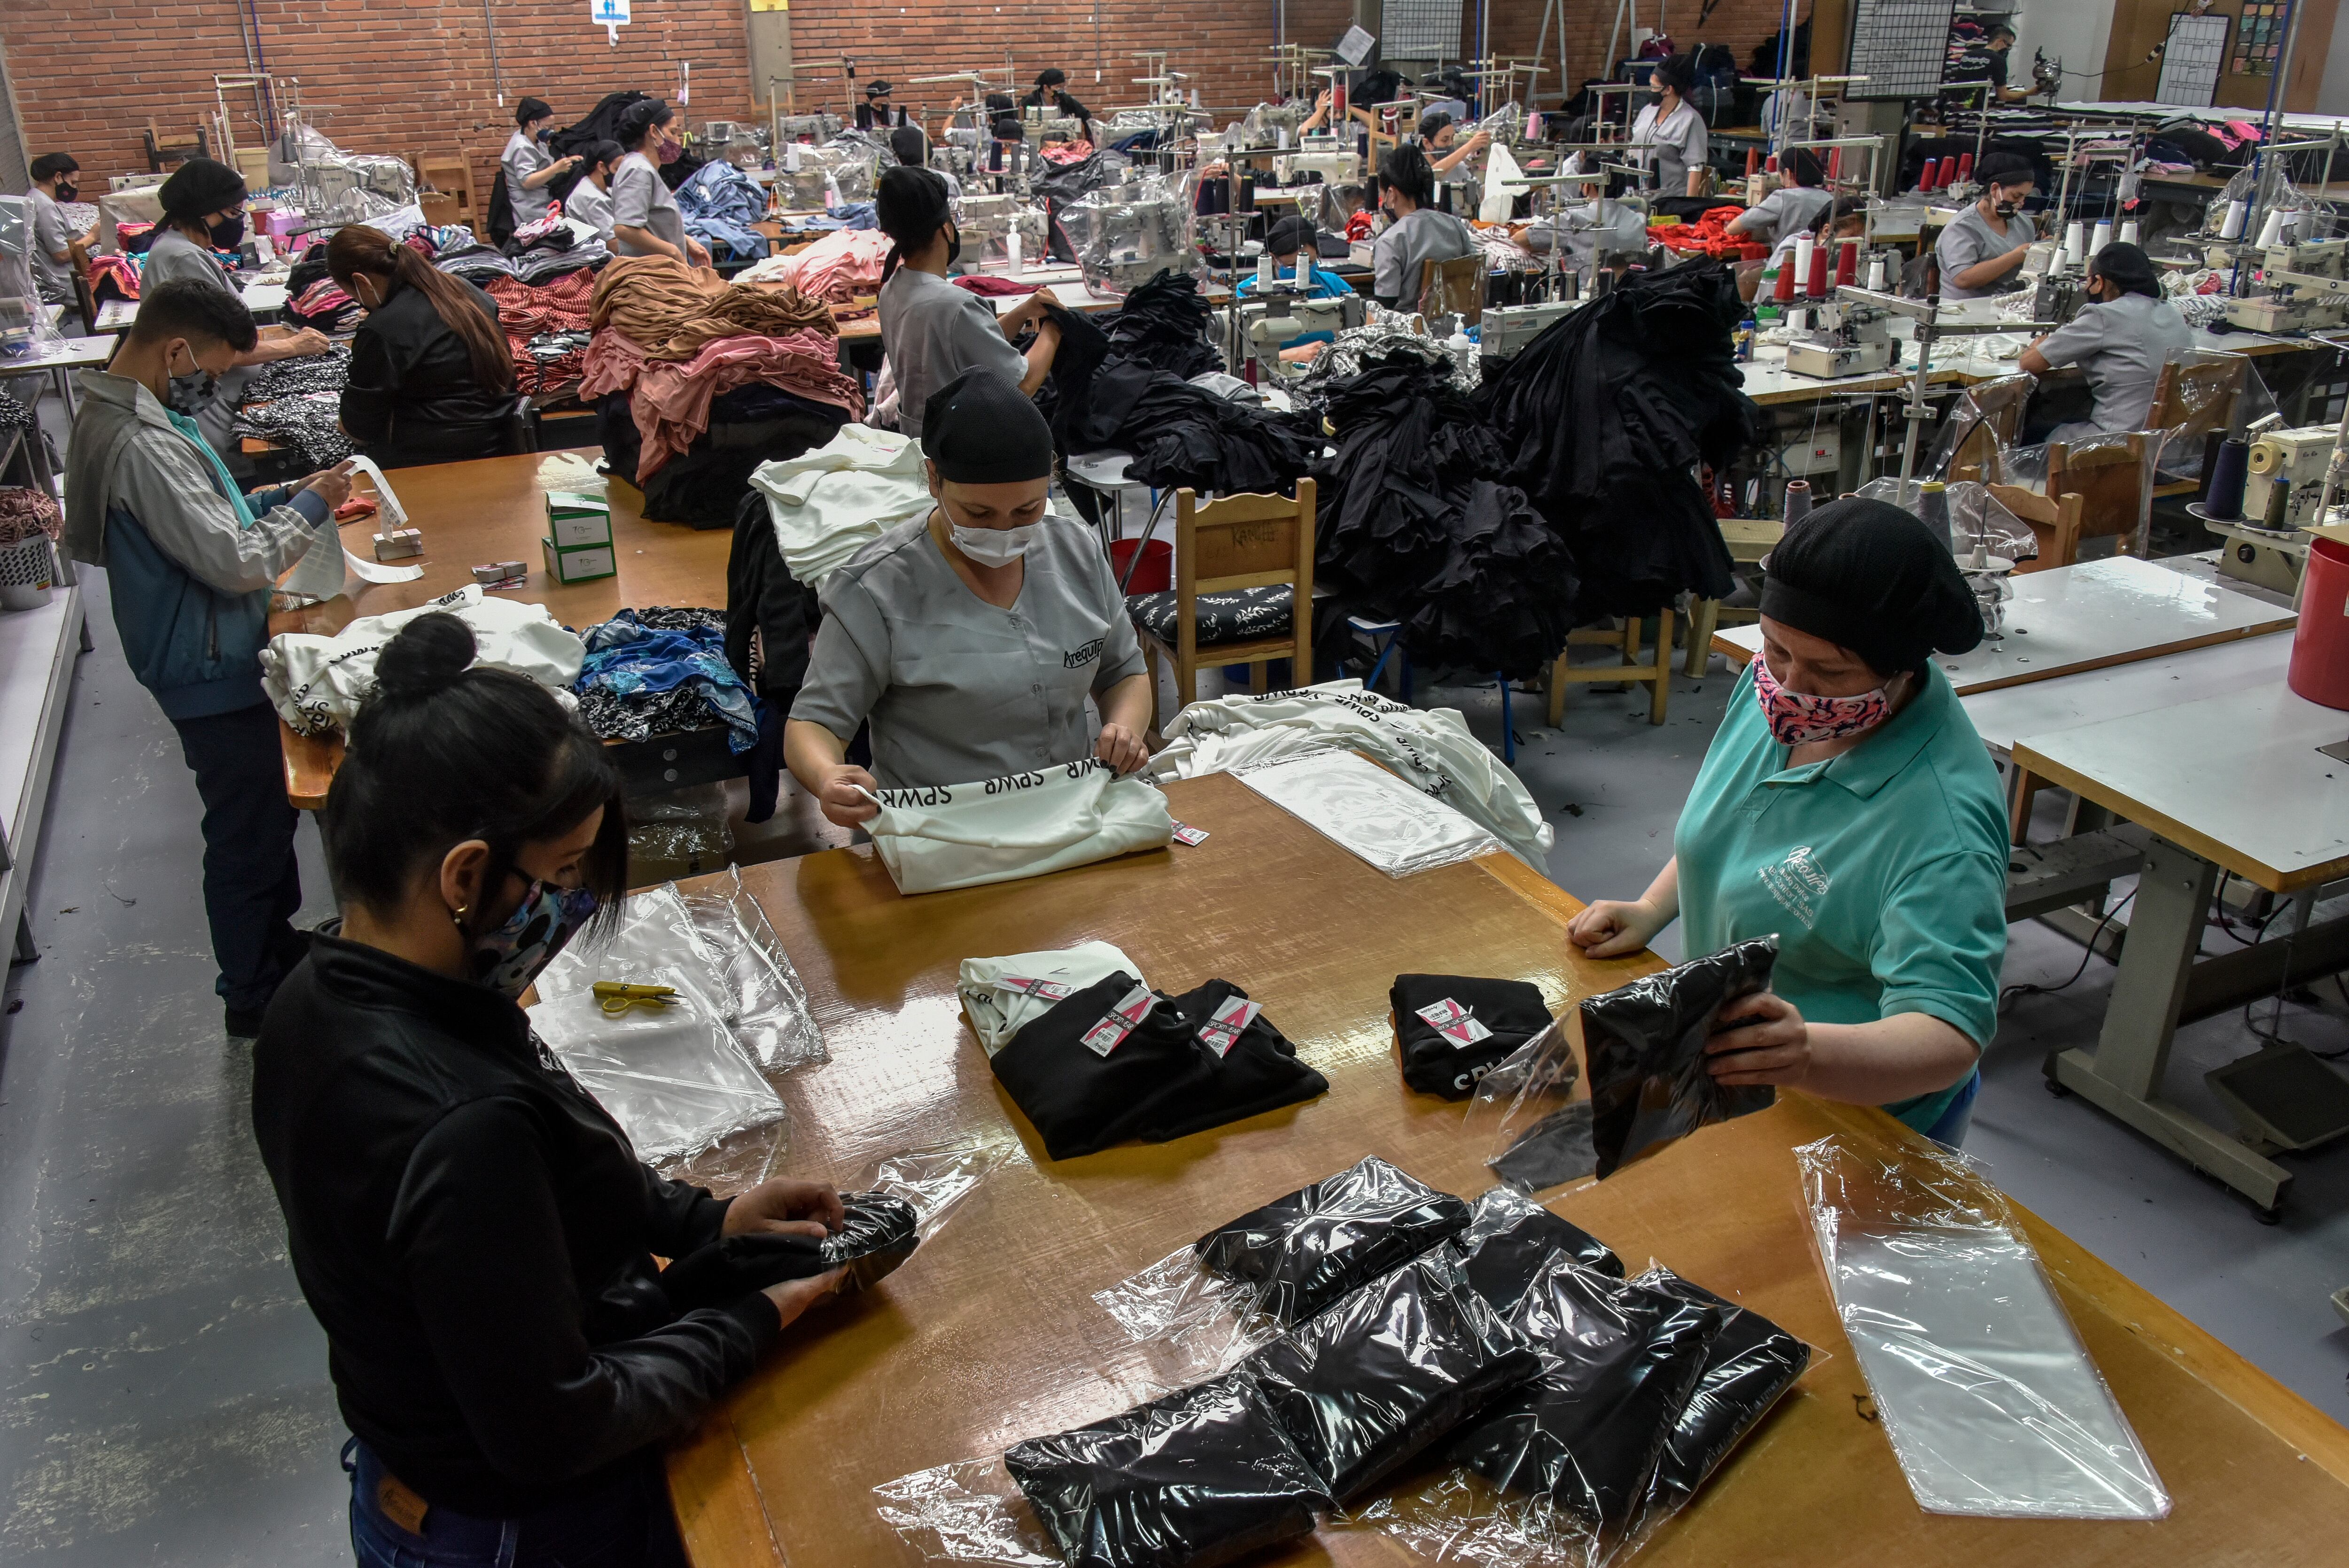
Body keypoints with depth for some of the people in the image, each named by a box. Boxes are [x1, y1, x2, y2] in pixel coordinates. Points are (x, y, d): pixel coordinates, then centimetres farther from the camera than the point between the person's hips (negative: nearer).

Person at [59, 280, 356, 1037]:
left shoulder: (111, 415, 5)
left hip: (209, 656, 10)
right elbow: (238, 563, -27)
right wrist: (310, 507, -14)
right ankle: (255, 997, 21)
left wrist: (277, 499, 4)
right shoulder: (144, 446, -28)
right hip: (215, 670, -10)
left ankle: (276, 940, 44)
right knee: (247, 830, 5)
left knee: (267, 808, 25)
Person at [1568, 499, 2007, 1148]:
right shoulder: (1774, 683, -8)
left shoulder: (1941, 820, -33)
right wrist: (1651, 909, -1)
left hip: (1860, 1111, -6)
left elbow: (1950, 1034, -39)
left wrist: (1810, 1053, -57)